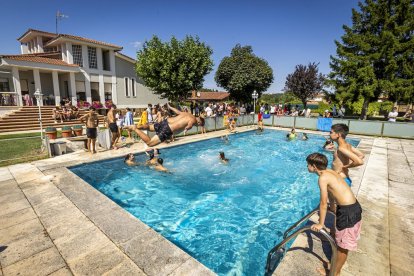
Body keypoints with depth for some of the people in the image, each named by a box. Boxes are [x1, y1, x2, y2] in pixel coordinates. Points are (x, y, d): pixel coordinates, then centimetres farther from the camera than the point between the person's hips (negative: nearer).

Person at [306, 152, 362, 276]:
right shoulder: (329, 171, 6)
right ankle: (337, 263, 46)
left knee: (343, 245, 11)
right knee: (342, 243, 26)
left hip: (348, 212, -9)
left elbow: (323, 203, -17)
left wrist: (320, 224, -7)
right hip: (354, 207, 9)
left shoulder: (323, 178, -21)